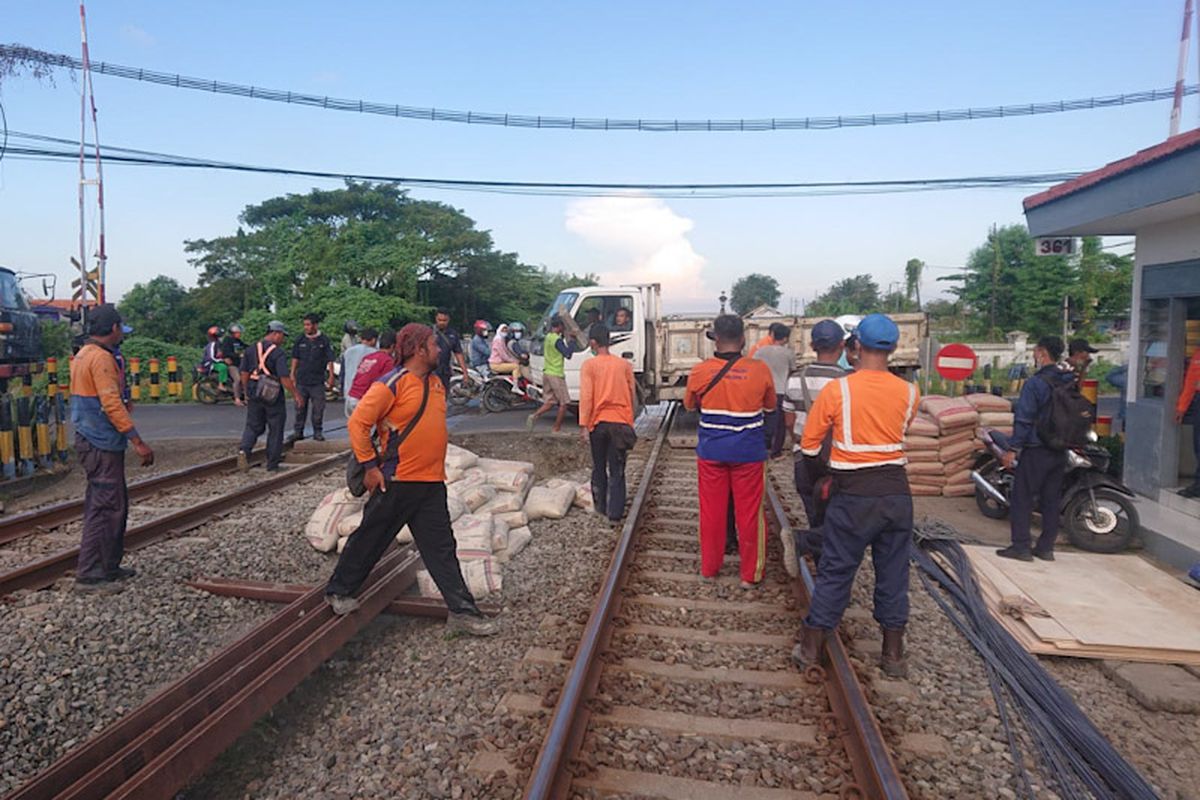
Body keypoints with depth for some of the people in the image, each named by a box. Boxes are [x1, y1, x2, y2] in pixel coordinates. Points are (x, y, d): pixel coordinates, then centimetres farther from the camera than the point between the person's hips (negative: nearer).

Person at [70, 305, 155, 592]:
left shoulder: (83, 355, 15)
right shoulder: (101, 358, -17)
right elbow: (111, 404, -22)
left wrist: (122, 406, 27)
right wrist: (138, 442, -22)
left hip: (90, 439, 10)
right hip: (102, 444, -10)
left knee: (116, 504, 16)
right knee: (105, 508, -5)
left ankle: (109, 567, 23)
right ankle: (88, 575, 1)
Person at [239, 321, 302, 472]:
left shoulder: (250, 350, 6)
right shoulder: (278, 353, -14)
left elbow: (244, 373, 11)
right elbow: (284, 378, -19)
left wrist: (247, 393, 21)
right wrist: (296, 394, -10)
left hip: (254, 393, 5)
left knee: (253, 425, 16)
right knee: (275, 429, 7)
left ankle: (244, 450, -11)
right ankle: (272, 465, 12)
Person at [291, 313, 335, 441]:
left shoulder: (324, 340, -1)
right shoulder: (300, 340, 6)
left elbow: (330, 360, 0)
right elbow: (295, 358, 12)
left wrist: (331, 376, -5)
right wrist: (292, 374, 8)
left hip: (318, 380, -2)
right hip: (301, 380, 2)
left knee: (318, 408, 0)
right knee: (300, 407, 6)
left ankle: (318, 432, 10)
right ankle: (298, 432, 14)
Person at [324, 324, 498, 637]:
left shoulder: (435, 383, 10)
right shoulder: (392, 384, -14)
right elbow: (358, 423, -15)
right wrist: (369, 465, -14)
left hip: (432, 483, 6)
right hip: (397, 482, -6)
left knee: (442, 548, 6)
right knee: (369, 540, 11)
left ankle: (462, 611, 9)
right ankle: (339, 591, 33)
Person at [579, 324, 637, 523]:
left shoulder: (589, 365, -5)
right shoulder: (624, 364, 3)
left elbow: (586, 396, -10)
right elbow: (632, 394, 8)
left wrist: (583, 425, -8)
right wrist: (629, 420, 20)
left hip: (598, 422, -1)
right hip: (621, 422, 1)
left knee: (599, 468, 15)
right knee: (617, 471, 4)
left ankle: (600, 507, 23)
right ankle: (615, 512, 1)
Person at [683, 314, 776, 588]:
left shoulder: (700, 372, -9)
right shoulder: (759, 370, -10)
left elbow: (689, 405, 8)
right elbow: (770, 406, 7)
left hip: (711, 452, 1)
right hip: (749, 453, -1)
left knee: (711, 511, 14)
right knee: (750, 513, 10)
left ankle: (709, 568, 27)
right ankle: (750, 575, 20)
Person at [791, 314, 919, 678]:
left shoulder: (836, 390, -12)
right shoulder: (909, 393, -2)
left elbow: (809, 445, -4)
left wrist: (824, 469, 15)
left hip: (853, 495, -3)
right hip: (897, 491, 3)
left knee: (836, 571, 7)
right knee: (893, 572, 14)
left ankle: (810, 647, 16)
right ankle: (893, 654, 25)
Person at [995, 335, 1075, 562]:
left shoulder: (1035, 383, -15)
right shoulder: (1070, 382, 7)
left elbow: (1024, 419, -16)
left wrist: (1012, 449, -13)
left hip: (1036, 450, -7)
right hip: (1060, 451, 7)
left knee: (1022, 497, 0)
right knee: (1051, 499, 12)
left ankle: (1021, 546, 0)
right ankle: (1046, 547, 17)